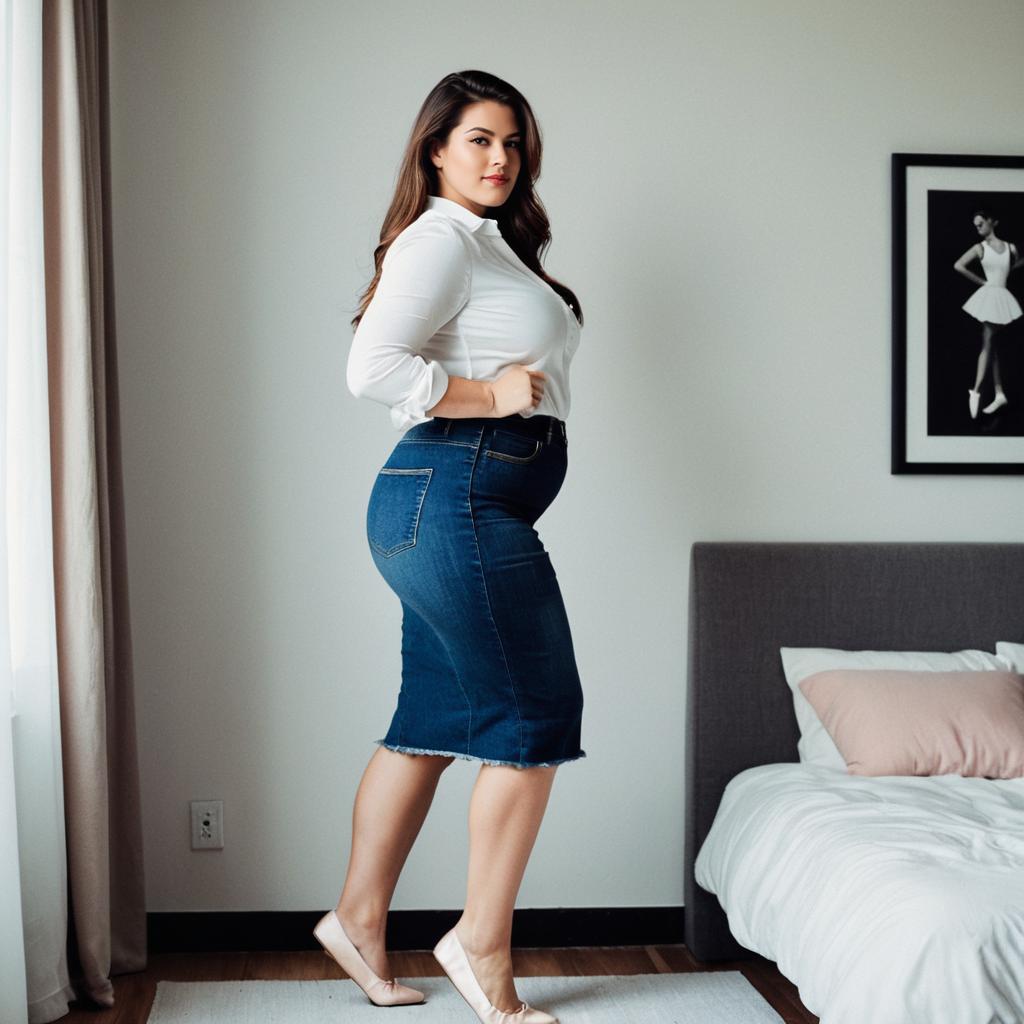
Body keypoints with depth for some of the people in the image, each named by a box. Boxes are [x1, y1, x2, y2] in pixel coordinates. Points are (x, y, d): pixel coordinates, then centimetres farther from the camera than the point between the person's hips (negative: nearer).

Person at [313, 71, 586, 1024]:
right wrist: (488, 396, -14)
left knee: (431, 720, 13)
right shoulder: (439, 239, -9)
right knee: (535, 720, -5)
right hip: (457, 492, -10)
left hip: (458, 506, 10)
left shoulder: (489, 244, 22)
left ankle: (358, 918, 23)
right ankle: (482, 944, 7)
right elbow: (372, 367, -21)